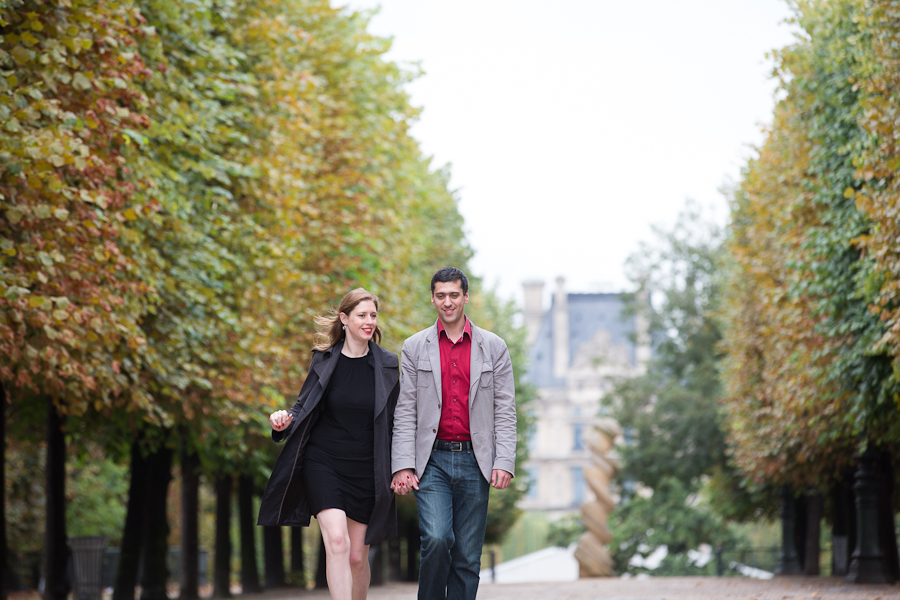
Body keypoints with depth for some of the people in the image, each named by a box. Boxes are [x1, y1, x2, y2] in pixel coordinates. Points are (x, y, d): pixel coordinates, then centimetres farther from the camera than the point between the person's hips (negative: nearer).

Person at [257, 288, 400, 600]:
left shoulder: (387, 364, 3)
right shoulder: (324, 359, 2)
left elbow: (394, 421, 9)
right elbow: (304, 406, 11)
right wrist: (284, 421, -11)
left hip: (366, 469, 1)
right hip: (323, 461, -1)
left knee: (357, 556, 4)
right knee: (337, 541, -20)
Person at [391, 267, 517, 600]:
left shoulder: (494, 348, 8)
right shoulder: (414, 348, 7)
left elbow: (505, 411, 5)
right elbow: (405, 413, 4)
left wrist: (504, 462, -7)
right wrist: (402, 466, -7)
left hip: (475, 460, 1)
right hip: (432, 460, -1)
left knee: (468, 557, 2)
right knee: (436, 539, -19)